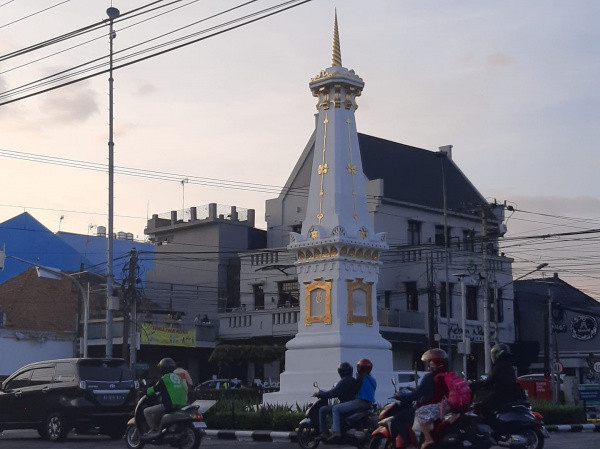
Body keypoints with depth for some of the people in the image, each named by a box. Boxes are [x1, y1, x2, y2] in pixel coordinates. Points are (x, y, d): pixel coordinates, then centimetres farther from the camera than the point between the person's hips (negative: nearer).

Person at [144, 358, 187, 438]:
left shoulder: (164, 379, -7)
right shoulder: (178, 377, 16)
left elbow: (154, 389, 0)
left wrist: (146, 392, 19)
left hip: (169, 406, -9)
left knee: (147, 411, 0)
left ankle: (154, 430, -4)